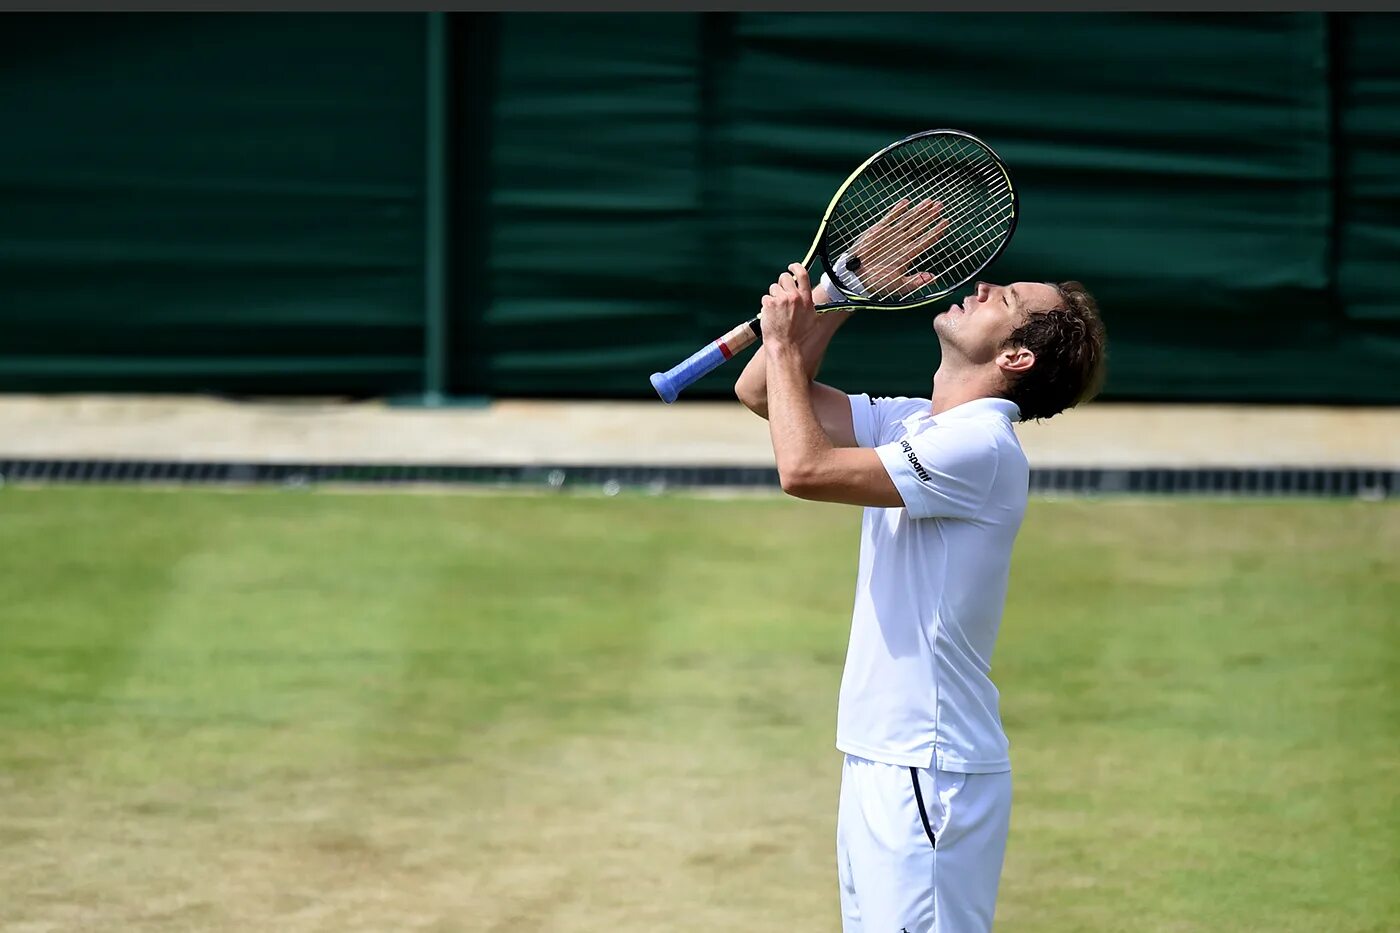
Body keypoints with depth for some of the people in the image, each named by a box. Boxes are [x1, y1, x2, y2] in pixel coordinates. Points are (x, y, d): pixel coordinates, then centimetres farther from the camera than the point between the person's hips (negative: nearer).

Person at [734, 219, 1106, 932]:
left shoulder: (981, 446, -17)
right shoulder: (913, 424, 12)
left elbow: (805, 468, -24)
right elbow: (761, 393, 16)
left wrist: (785, 343, -10)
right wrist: (840, 287, 5)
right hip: (878, 762, 9)